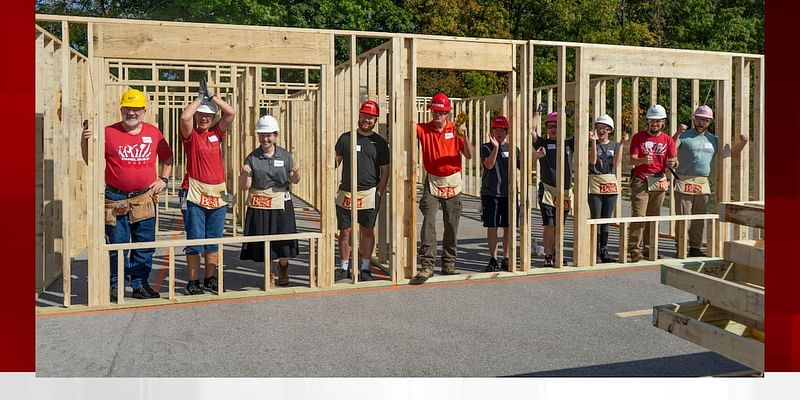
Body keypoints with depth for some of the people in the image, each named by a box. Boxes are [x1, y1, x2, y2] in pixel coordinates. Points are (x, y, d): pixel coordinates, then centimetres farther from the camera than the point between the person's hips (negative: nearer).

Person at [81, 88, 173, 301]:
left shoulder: (154, 133, 6)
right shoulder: (108, 133, -1)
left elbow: (167, 158, 19)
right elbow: (90, 161, 3)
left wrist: (163, 179, 8)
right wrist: (85, 141, -12)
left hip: (145, 199, 2)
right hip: (115, 199, -2)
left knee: (144, 245, 9)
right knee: (117, 245, 4)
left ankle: (140, 284, 21)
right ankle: (116, 285, 16)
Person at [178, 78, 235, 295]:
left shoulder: (217, 133, 10)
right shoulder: (190, 135, -1)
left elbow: (231, 113, 0)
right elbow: (184, 116, -21)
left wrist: (211, 95, 1)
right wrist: (200, 97, -7)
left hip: (218, 195, 4)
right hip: (194, 195, -4)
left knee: (214, 242, 11)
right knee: (195, 241, 0)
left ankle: (210, 279, 22)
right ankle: (193, 282, 9)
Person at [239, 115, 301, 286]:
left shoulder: (285, 155, 2)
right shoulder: (252, 158, -2)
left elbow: (294, 180, 10)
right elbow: (244, 186, -2)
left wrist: (296, 173, -12)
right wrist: (245, 173, -22)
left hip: (281, 205, 1)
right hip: (259, 206, -1)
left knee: (283, 242, 7)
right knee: (262, 242, 3)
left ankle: (283, 272, 32)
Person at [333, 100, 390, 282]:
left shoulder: (380, 143, 5)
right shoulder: (345, 138, 7)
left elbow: (385, 171, 6)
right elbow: (335, 161, 9)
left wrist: (379, 193, -3)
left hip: (369, 193, -1)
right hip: (346, 193, 1)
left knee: (367, 231, 6)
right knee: (345, 232, 5)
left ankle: (365, 269, 17)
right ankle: (344, 268, 18)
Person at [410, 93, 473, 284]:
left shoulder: (455, 129, 0)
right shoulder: (423, 129, -1)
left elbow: (468, 155, -5)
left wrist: (464, 137, -21)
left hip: (452, 182, 1)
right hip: (432, 182, -1)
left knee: (451, 225, 7)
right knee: (428, 222, -13)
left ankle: (448, 264, 18)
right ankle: (427, 265, -13)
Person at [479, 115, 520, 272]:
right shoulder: (486, 147, 1)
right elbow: (489, 165, -16)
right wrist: (495, 147, -27)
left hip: (509, 193, 3)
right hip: (490, 193, -2)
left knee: (508, 228, 5)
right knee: (491, 227, -1)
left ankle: (506, 259, 15)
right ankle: (493, 259, 9)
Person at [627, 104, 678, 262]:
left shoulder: (668, 140, 10)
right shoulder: (638, 137, 4)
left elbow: (673, 159, 1)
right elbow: (632, 160, -4)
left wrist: (672, 162, -23)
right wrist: (643, 160, -26)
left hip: (659, 182, 3)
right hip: (641, 181, -3)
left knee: (654, 217, 7)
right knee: (638, 215, -11)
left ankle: (651, 248, 15)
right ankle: (634, 249, -9)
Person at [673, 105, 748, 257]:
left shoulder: (713, 140, 15)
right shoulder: (684, 136, -2)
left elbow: (732, 152, 23)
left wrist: (742, 142, 5)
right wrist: (677, 134, -28)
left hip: (703, 185, 6)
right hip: (684, 183, -5)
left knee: (699, 220, 12)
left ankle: (695, 248, 22)